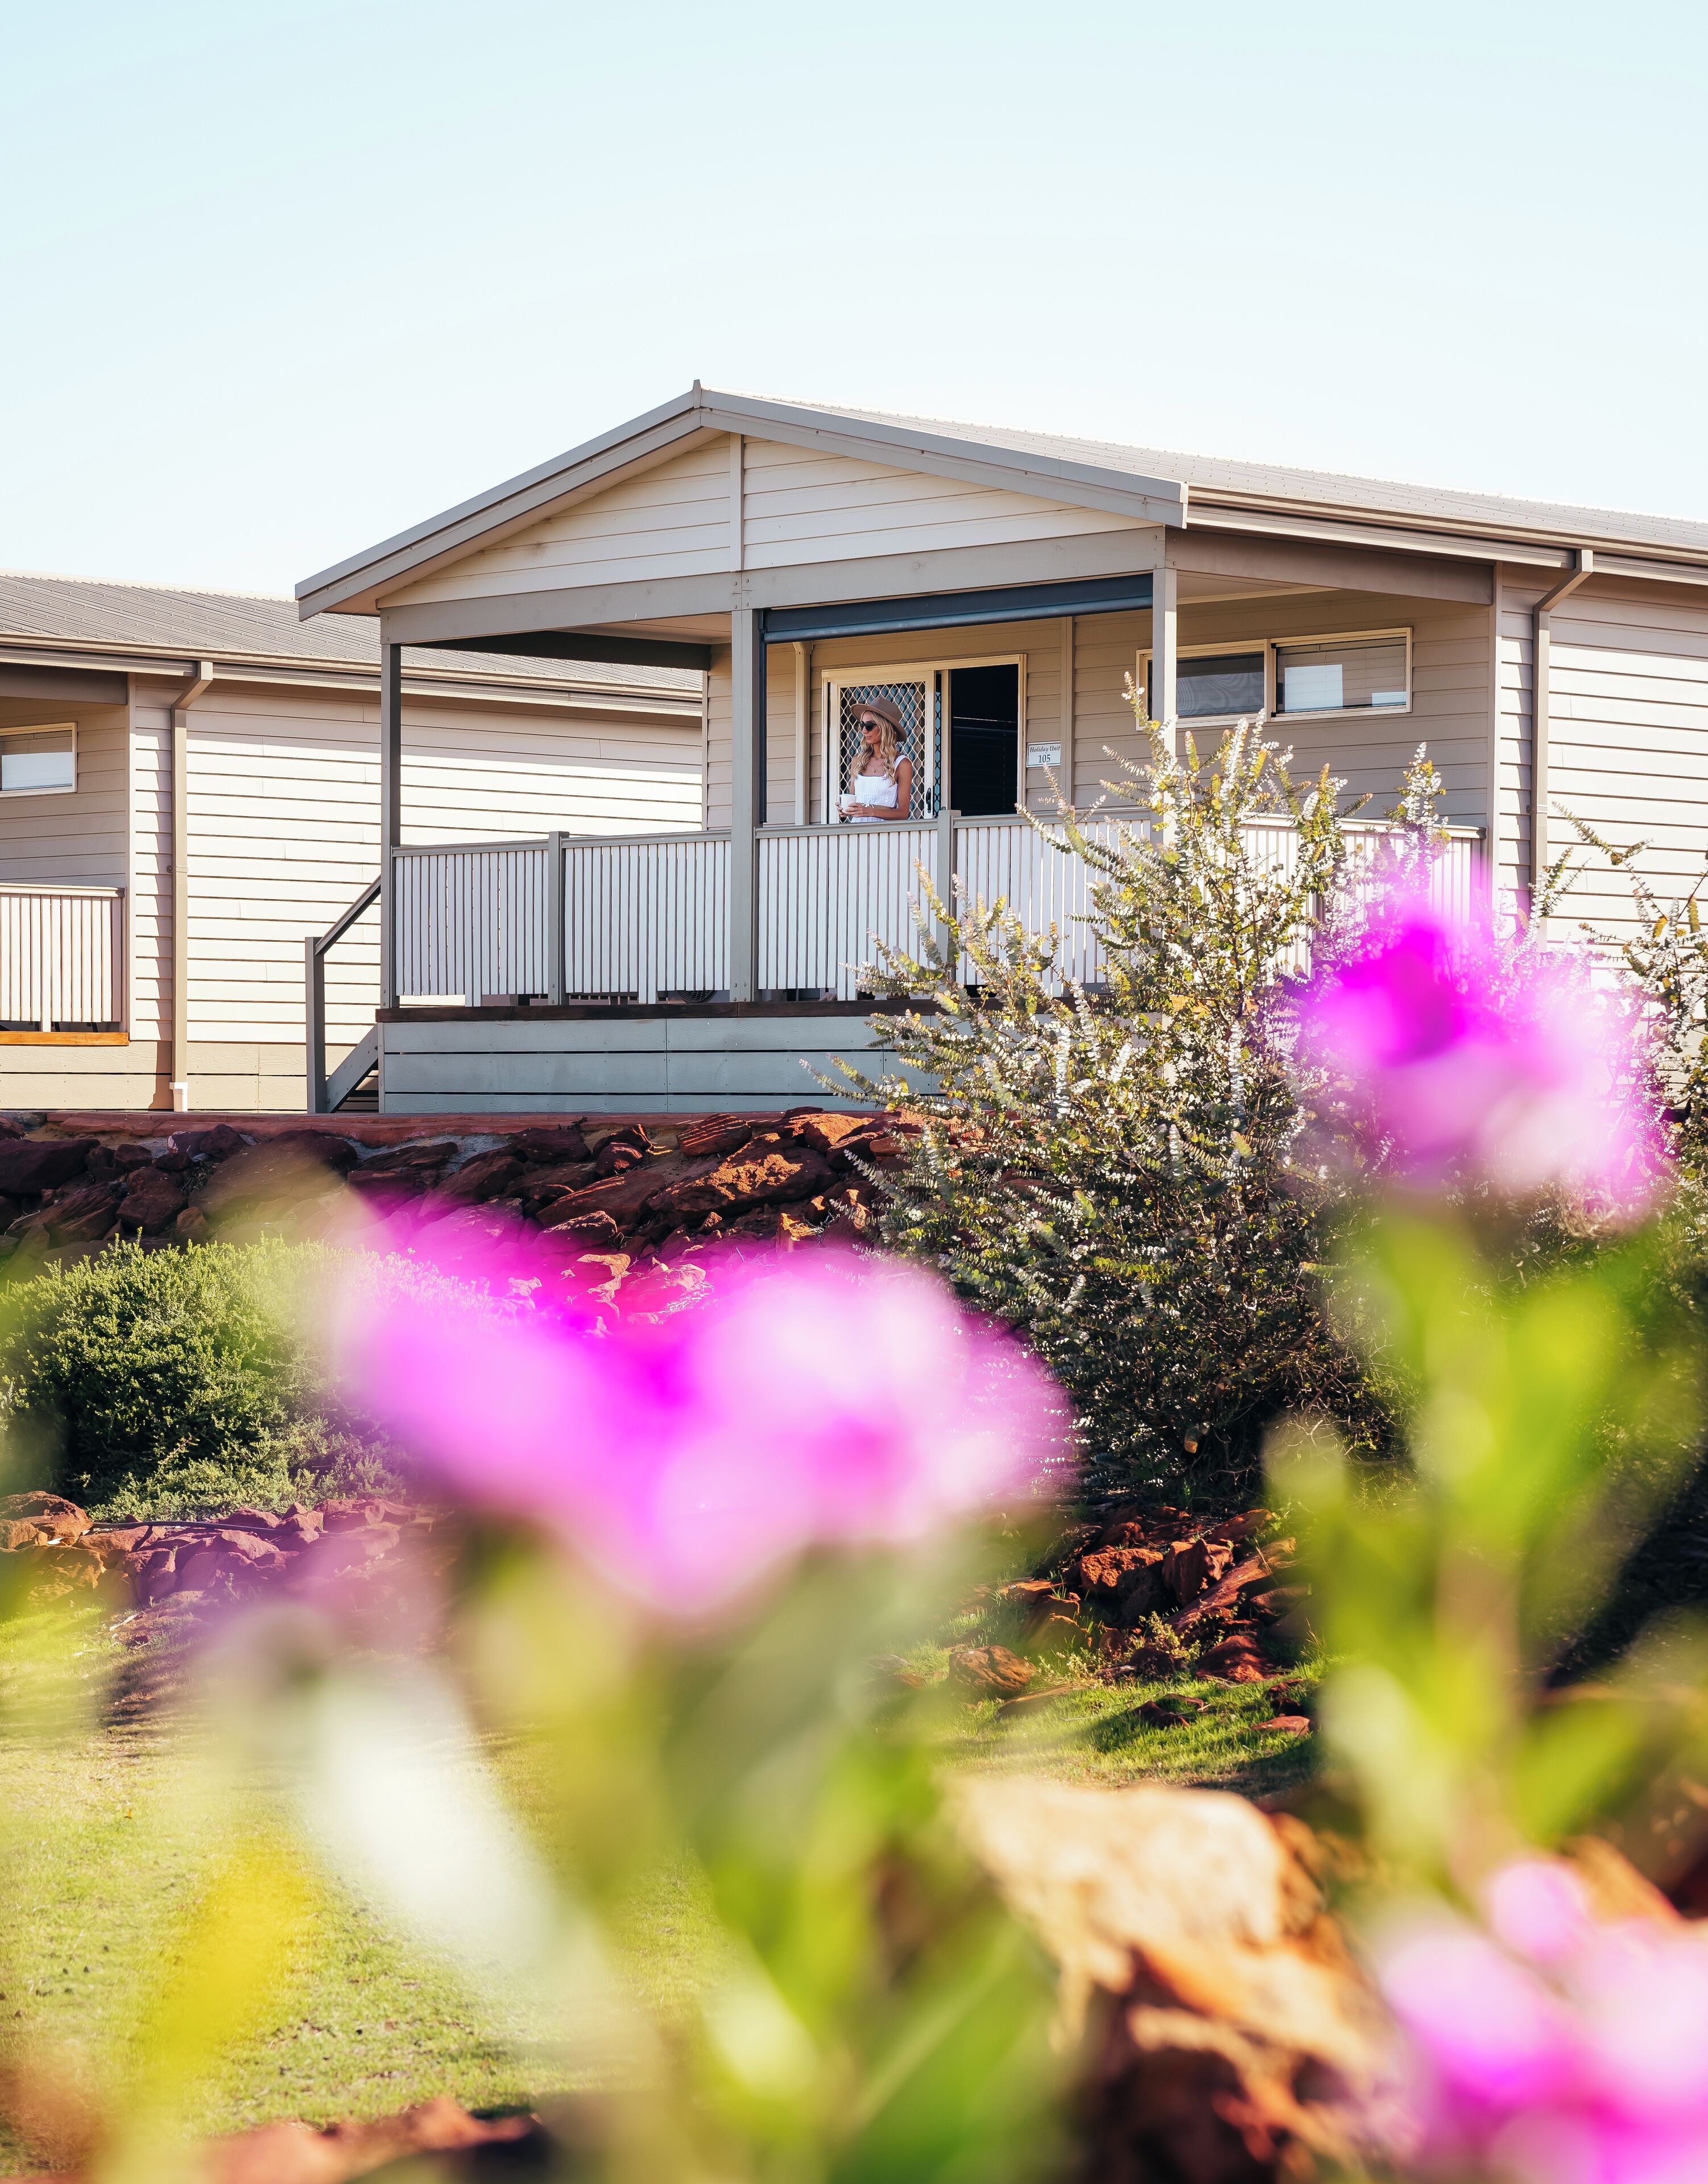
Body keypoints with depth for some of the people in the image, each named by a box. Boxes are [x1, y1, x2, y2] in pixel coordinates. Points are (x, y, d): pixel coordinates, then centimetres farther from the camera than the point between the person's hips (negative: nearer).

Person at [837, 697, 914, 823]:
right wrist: (846, 810, 0)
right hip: (858, 828, 4)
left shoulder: (902, 764, 0)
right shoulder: (859, 761, 14)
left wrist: (872, 812, -15)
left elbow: (903, 813, -2)